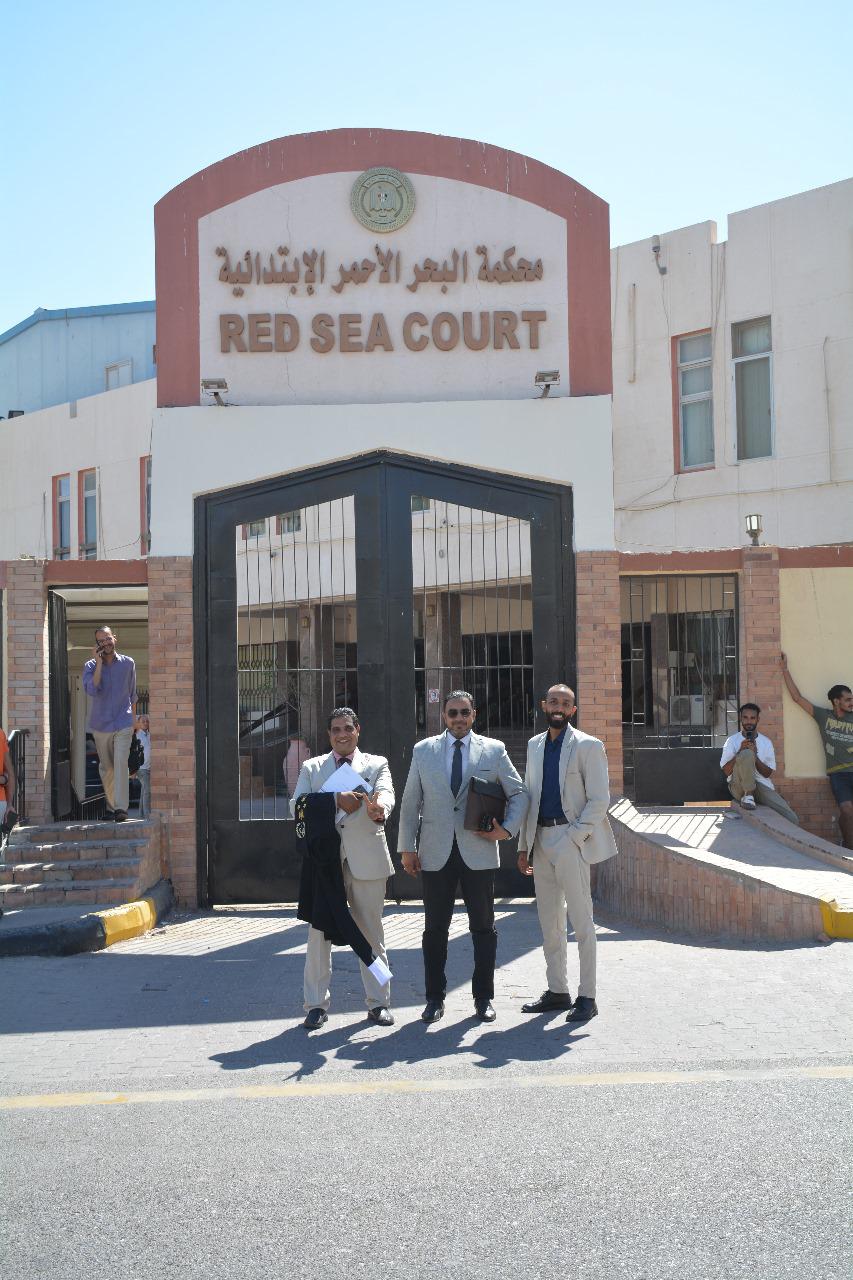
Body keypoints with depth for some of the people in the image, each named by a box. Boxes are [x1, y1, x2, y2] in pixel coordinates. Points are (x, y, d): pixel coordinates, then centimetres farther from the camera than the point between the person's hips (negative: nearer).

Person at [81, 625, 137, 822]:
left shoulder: (128, 663, 4)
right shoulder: (91, 666, -1)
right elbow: (92, 690, -20)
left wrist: (133, 716, 18)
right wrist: (99, 662, -18)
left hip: (123, 724, -1)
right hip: (101, 724, 1)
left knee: (121, 763, -16)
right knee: (106, 767, 11)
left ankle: (121, 807, -21)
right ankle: (111, 804, 28)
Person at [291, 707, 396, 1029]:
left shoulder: (377, 764, 10)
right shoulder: (311, 768, 11)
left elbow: (386, 793, -11)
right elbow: (297, 806, -4)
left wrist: (379, 807, -36)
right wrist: (336, 800, -19)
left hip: (367, 859, 0)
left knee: (371, 931, 6)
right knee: (319, 932, 1)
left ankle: (378, 1002, 16)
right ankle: (317, 1004, 9)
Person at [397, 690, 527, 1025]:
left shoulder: (494, 750, 6)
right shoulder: (423, 751, 8)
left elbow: (518, 794, 9)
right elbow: (410, 802, 8)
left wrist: (507, 829, -5)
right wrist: (407, 847, 3)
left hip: (479, 853, 0)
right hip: (436, 854, 1)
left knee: (483, 927, 6)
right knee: (435, 928, 5)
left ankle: (484, 997, 17)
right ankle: (434, 998, 15)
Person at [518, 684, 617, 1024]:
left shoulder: (587, 746, -4)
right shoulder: (535, 745, 14)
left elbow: (599, 801, -8)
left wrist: (573, 837, -16)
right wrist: (524, 845, 12)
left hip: (571, 840, -6)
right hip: (541, 840, 6)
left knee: (581, 921, -3)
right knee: (549, 922, 12)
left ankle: (586, 996, 4)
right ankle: (557, 990, 22)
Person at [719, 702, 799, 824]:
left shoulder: (766, 742, 11)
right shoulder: (732, 741, 5)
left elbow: (767, 773, 5)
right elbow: (726, 771, -3)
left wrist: (755, 757, -12)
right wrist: (740, 752, -16)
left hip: (762, 786, 3)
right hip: (739, 786, -3)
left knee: (792, 820, -18)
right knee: (746, 754, -34)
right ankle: (748, 795, -19)